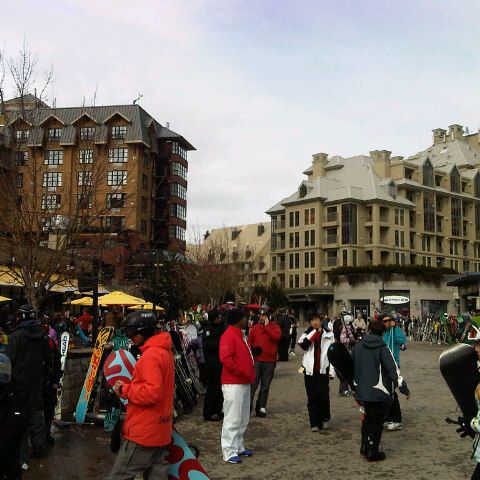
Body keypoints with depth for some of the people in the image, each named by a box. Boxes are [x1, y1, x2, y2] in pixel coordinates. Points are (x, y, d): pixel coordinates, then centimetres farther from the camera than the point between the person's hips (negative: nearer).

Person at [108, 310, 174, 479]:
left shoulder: (151, 354, -18)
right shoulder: (165, 351, 12)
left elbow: (152, 393, -26)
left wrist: (124, 389, -14)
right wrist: (131, 385, 9)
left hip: (143, 433, -9)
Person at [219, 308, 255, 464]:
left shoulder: (240, 335, 16)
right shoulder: (229, 336, -15)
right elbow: (225, 358, -25)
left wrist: (250, 374, 12)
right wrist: (242, 373, -19)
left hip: (244, 383, 10)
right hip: (233, 384, -10)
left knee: (243, 419, 15)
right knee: (232, 419, -5)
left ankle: (238, 447, 26)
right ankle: (229, 452, 2)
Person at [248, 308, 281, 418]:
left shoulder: (274, 326, 4)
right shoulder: (255, 328, 9)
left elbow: (276, 336, -15)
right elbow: (249, 341, 13)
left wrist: (267, 326, -11)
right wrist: (251, 349, -6)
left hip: (270, 361, 0)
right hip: (257, 360, 0)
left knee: (265, 386, 7)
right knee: (253, 384, -5)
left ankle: (261, 408, 15)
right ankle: (248, 405, -3)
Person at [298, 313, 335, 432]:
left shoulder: (328, 334, 4)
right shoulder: (307, 334, 5)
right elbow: (303, 345, -16)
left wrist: (332, 371, 0)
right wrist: (316, 333, -15)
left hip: (323, 370, -1)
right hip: (310, 370, 1)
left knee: (323, 396, -6)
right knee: (312, 398, 3)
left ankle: (325, 418, 19)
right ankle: (315, 423, 10)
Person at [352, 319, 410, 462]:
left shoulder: (358, 346, 2)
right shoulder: (383, 349, -15)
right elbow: (393, 371, -16)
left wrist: (354, 386, 24)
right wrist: (404, 389, -6)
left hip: (362, 391, 5)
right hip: (379, 393, -5)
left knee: (368, 417, 23)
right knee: (377, 422, 8)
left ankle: (365, 446, 27)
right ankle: (373, 453, 15)